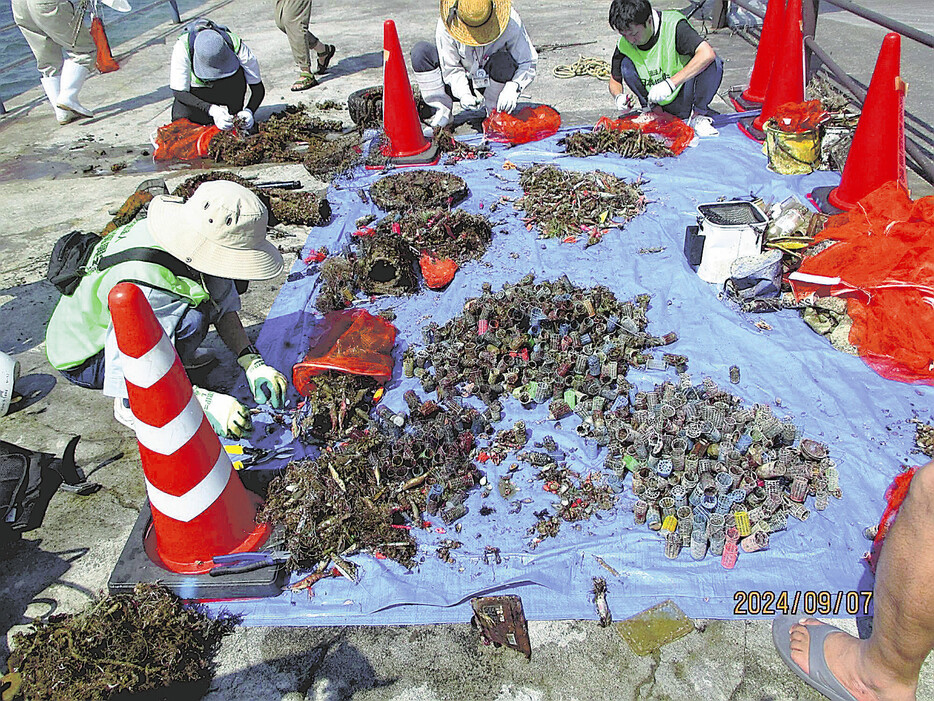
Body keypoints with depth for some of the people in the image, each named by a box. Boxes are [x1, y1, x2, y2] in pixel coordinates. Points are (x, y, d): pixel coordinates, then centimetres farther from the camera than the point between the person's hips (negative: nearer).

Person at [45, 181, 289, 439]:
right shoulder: (143, 290, -40)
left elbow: (225, 306, -6)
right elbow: (128, 375, -36)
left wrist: (253, 363, -18)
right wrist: (207, 402, -40)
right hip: (85, 357, -7)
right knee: (191, 318, -33)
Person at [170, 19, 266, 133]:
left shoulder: (237, 46, -33)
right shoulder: (182, 47, -34)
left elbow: (258, 88, -24)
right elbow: (178, 91, -28)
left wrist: (249, 111, -43)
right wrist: (211, 109, -43)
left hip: (224, 90, 1)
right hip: (193, 91, -1)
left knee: (237, 74, -30)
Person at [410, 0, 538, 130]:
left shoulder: (511, 22, -22)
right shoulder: (445, 25, -22)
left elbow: (528, 62, -18)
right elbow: (451, 69, -17)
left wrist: (512, 88, -37)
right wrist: (463, 94, -35)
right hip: (462, 85, 1)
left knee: (503, 61, -35)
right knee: (421, 52, -19)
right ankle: (443, 113, -11)